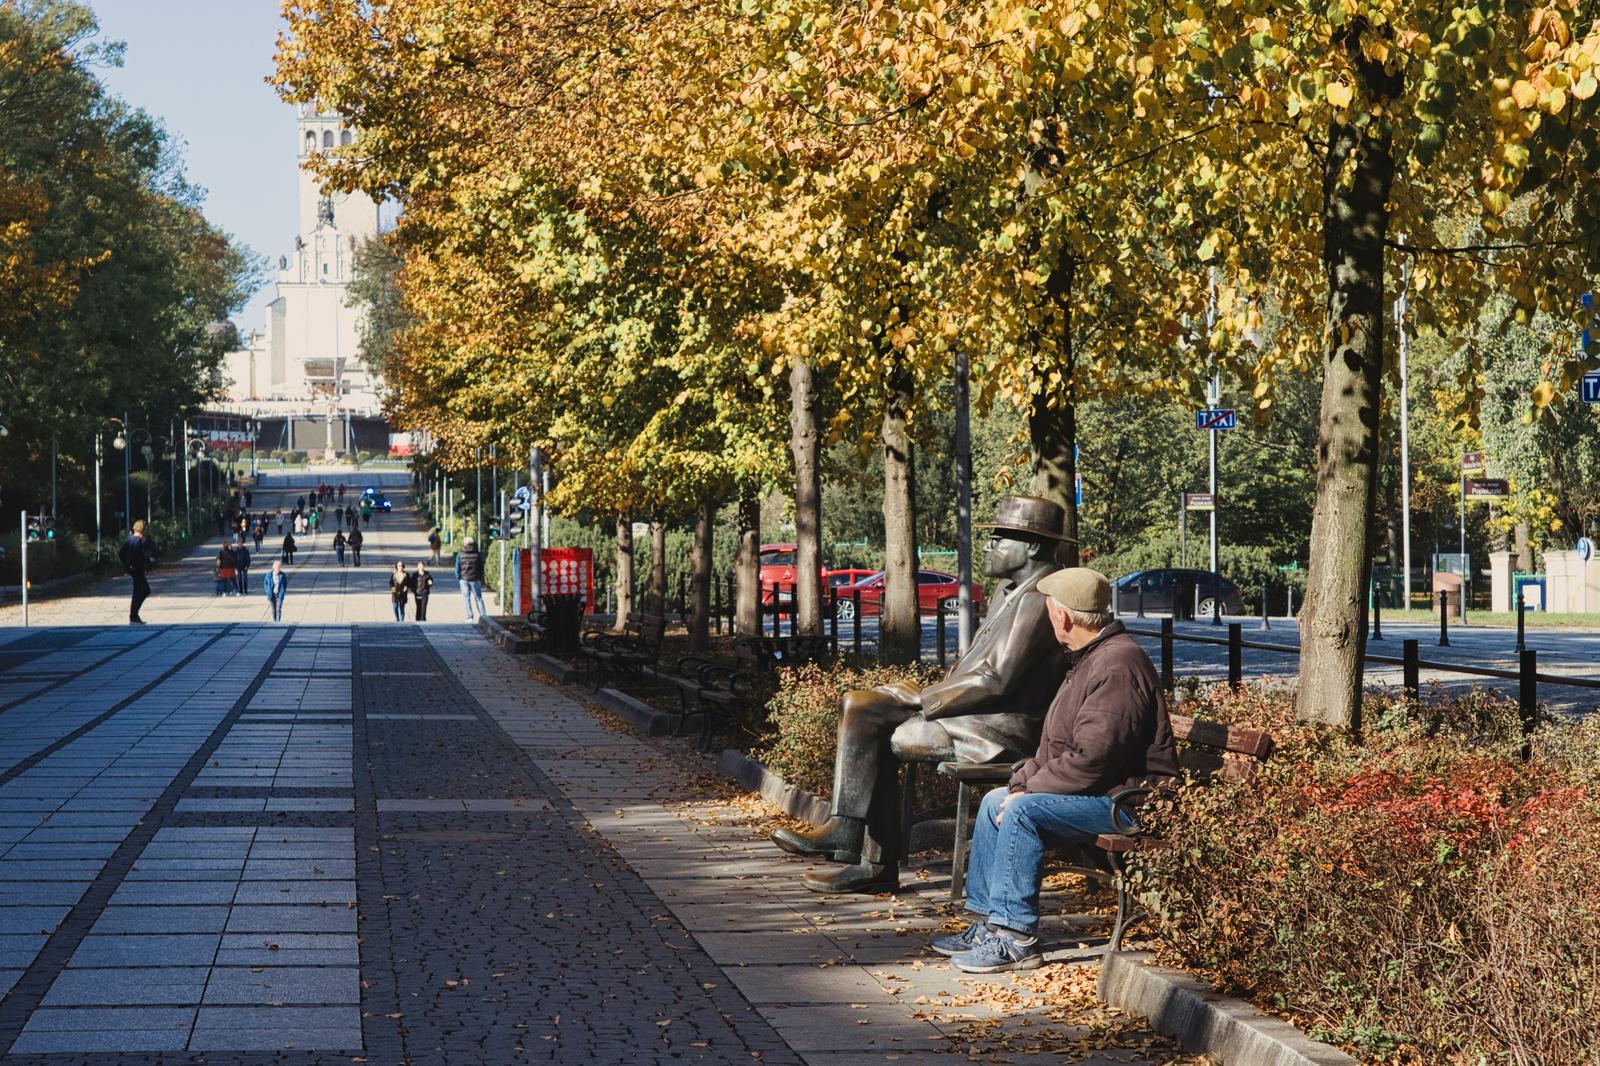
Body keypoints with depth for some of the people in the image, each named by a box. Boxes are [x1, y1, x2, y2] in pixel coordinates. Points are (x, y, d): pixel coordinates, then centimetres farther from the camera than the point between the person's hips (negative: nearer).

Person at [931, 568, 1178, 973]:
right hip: (1101, 792, 11)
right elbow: (1057, 746, 19)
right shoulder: (1089, 658, 15)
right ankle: (986, 922, 12)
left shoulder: (1117, 665, -21)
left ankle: (1016, 938, -21)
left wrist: (1027, 790, -17)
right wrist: (1022, 782, 4)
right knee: (996, 801, 11)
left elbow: (1091, 760, -27)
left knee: (1022, 811, -25)